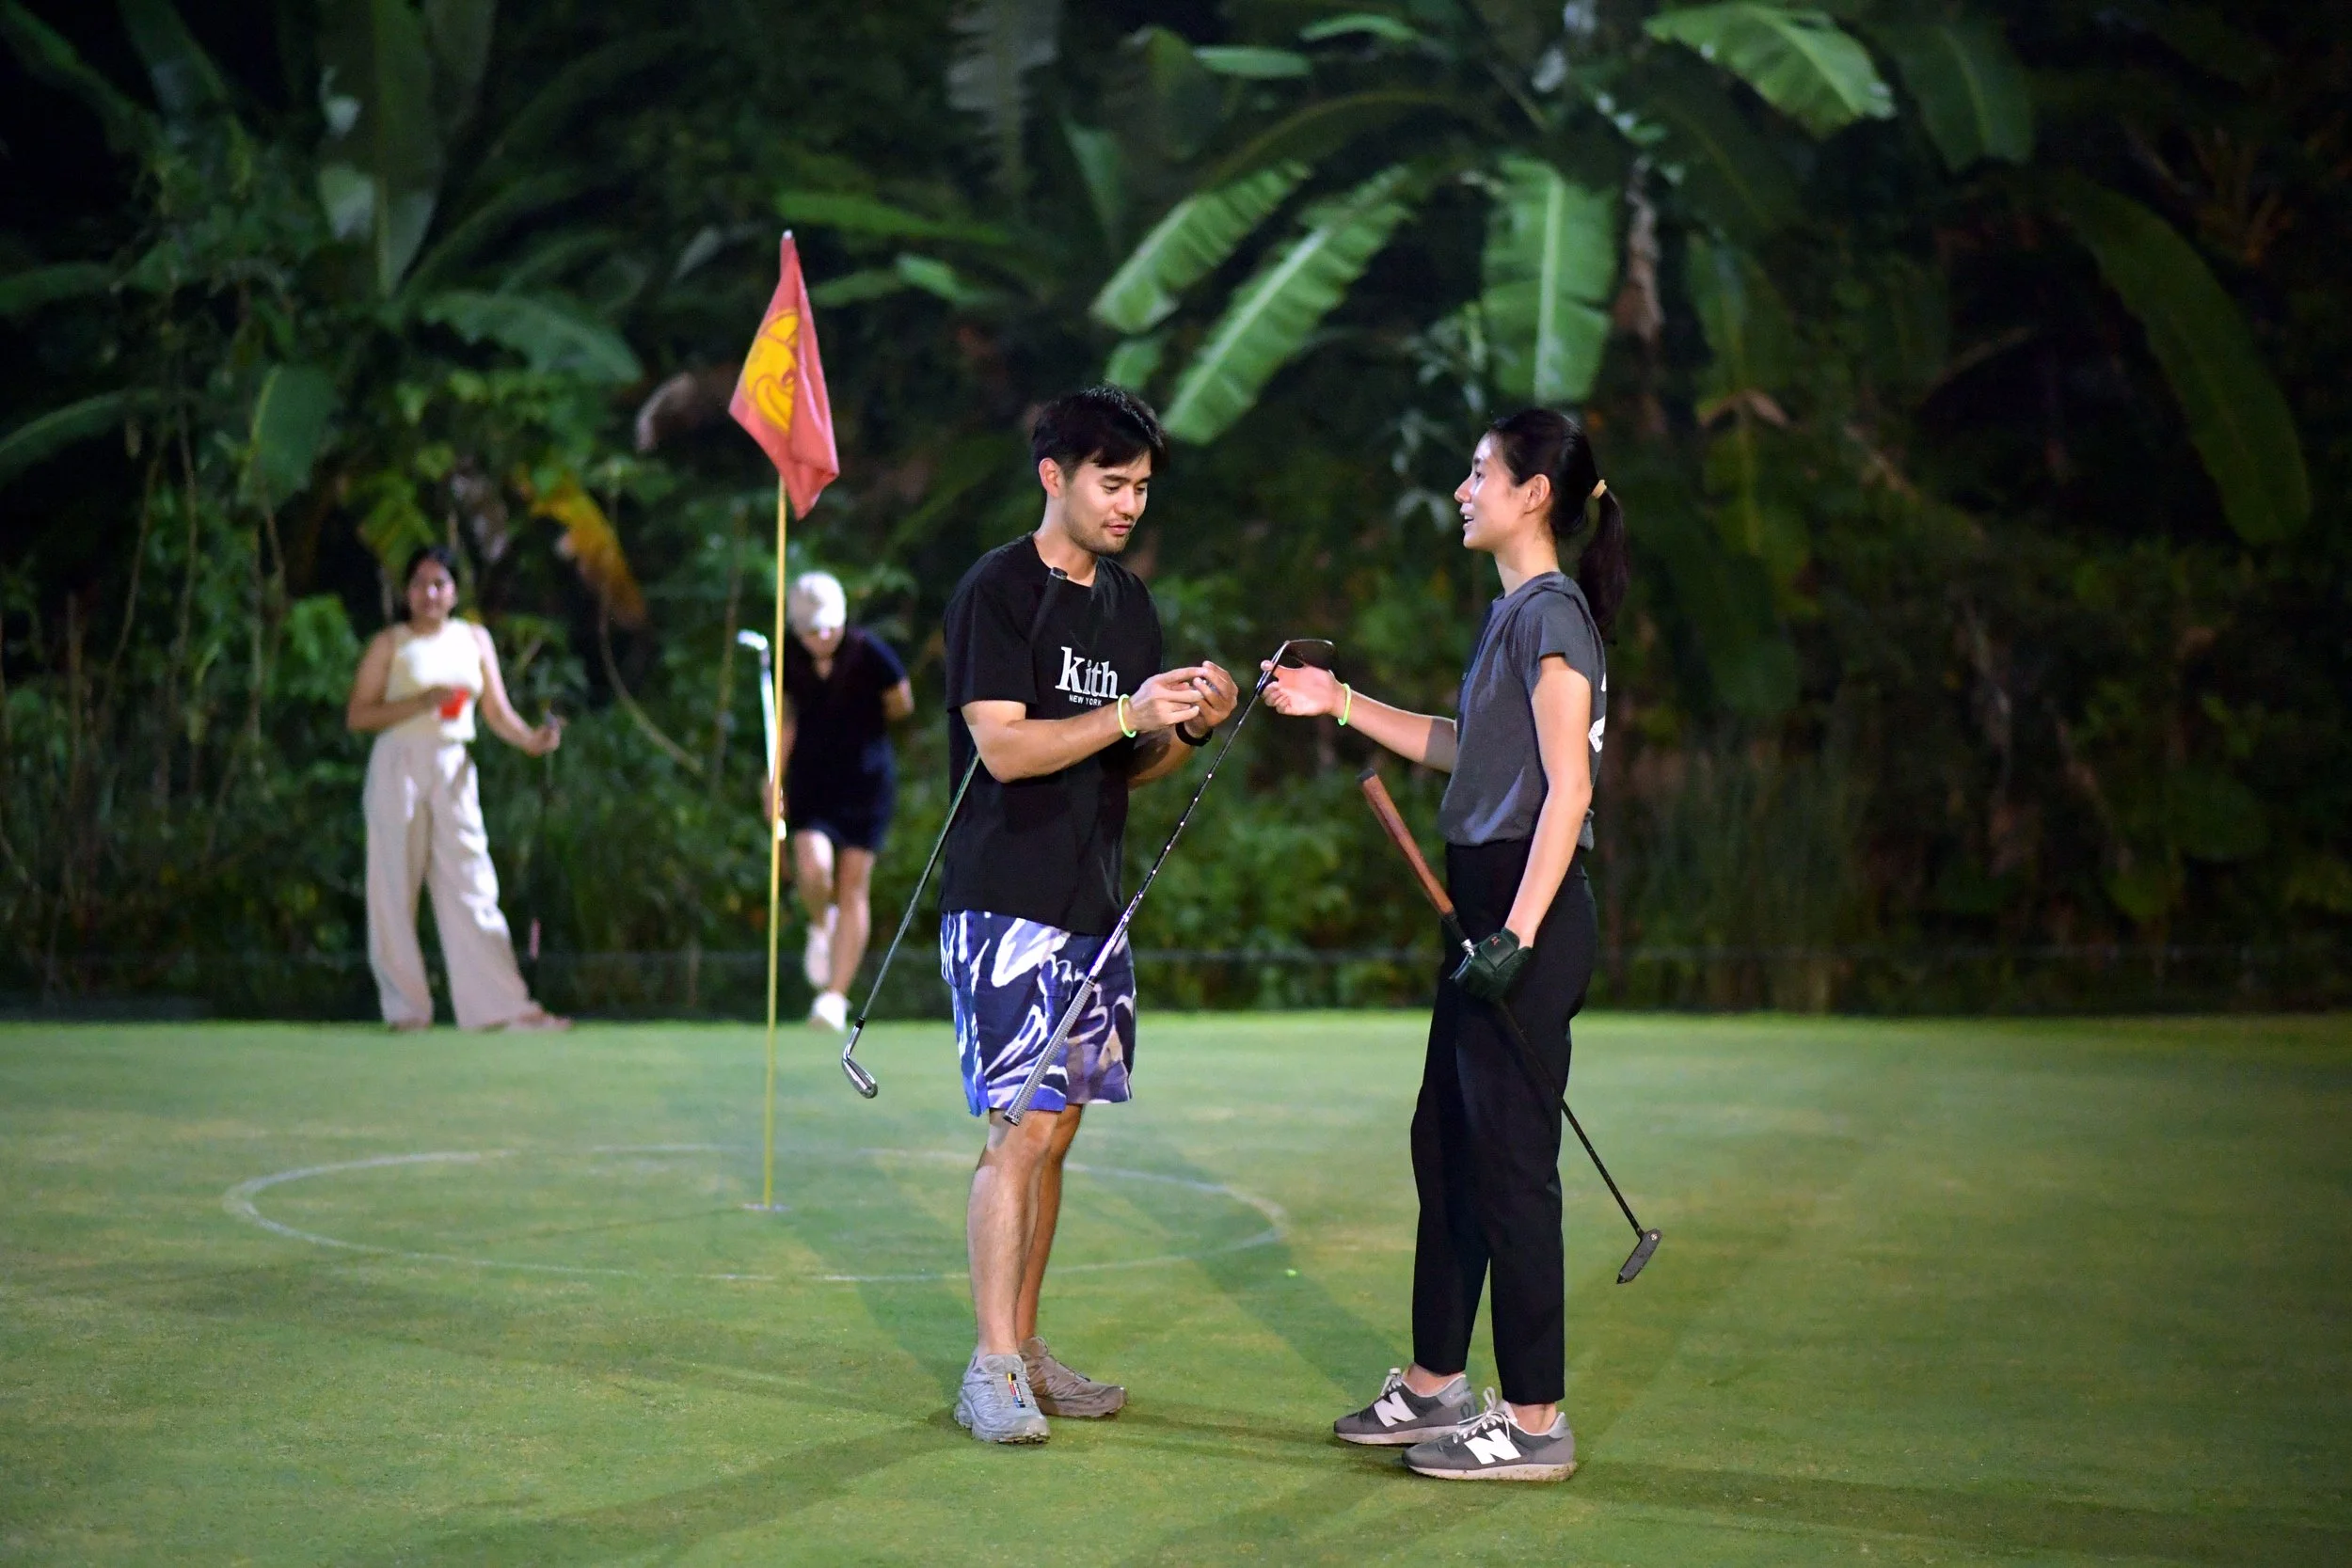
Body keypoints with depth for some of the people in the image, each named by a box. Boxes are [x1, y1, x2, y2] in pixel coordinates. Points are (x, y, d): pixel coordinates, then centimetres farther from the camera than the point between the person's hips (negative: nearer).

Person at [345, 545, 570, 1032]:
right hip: (399, 767, -3)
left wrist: (530, 738, -10)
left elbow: (497, 711, 10)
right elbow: (356, 716, -4)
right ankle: (406, 1007, 5)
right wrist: (421, 702, -16)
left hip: (454, 771, 3)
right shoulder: (390, 643, 3)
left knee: (472, 886, -1)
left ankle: (505, 1006, -5)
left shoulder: (474, 639, 13)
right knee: (395, 887, -2)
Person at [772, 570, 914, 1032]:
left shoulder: (869, 653, -14)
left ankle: (836, 997, 2)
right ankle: (820, 926, 17)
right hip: (810, 781, 2)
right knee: (814, 869, -20)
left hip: (866, 781, -2)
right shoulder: (789, 659, -3)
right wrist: (776, 778, 6)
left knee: (854, 885, -3)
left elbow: (901, 705, 0)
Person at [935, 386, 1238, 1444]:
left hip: (1092, 902, 7)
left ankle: (1025, 1347, 17)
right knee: (1020, 1128, -11)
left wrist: (1192, 726, -3)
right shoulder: (997, 591, -8)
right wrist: (1130, 714, -24)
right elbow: (1003, 746, -16)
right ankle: (991, 1369, -7)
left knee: (1056, 1127, 10)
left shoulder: (1130, 602, 15)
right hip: (1006, 905, -7)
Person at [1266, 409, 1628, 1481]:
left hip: (1529, 907, -10)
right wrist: (1343, 705, 28)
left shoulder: (1552, 613, -13)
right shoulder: (1514, 611, 16)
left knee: (1510, 1160, -5)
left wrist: (1519, 932, -25)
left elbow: (1569, 788, -20)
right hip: (1487, 902, 10)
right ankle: (1434, 1385, 27)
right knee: (1445, 1144, 16)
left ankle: (1536, 1420, 2)